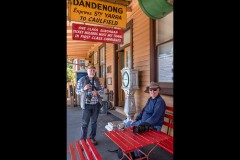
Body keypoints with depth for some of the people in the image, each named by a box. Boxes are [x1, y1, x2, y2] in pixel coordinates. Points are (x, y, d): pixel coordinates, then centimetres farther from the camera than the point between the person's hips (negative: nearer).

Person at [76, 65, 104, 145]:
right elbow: (77, 91, -1)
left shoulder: (97, 80, 6)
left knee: (94, 122, 13)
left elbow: (102, 90, 8)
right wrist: (84, 89, -20)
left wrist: (97, 92, -13)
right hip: (87, 104, -3)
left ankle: (92, 137, 29)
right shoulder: (82, 80, -2)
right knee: (85, 123, 1)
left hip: (96, 104, 3)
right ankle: (83, 139, 18)